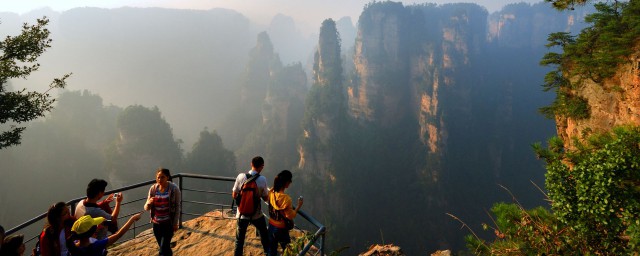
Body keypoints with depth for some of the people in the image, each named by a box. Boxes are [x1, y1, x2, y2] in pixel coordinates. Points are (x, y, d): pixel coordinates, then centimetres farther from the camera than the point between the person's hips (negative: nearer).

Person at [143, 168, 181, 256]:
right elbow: (146, 208, -1)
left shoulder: (174, 188, -14)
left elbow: (177, 207, -7)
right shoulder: (153, 189, -5)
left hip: (169, 223, -4)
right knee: (162, 246, 20)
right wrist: (149, 202, -25)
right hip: (156, 223, 4)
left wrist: (176, 223, -7)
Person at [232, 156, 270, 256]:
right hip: (257, 215, 0)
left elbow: (234, 195, -4)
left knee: (239, 240, 15)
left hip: (242, 214, 0)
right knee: (264, 236, 26)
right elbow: (266, 198, -5)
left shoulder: (241, 176, -14)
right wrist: (268, 191, 14)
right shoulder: (262, 180, -16)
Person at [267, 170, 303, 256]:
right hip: (281, 229, -6)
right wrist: (299, 206, -12)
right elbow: (290, 216, -22)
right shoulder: (286, 198, -30)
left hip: (271, 225, 6)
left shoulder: (271, 192, -10)